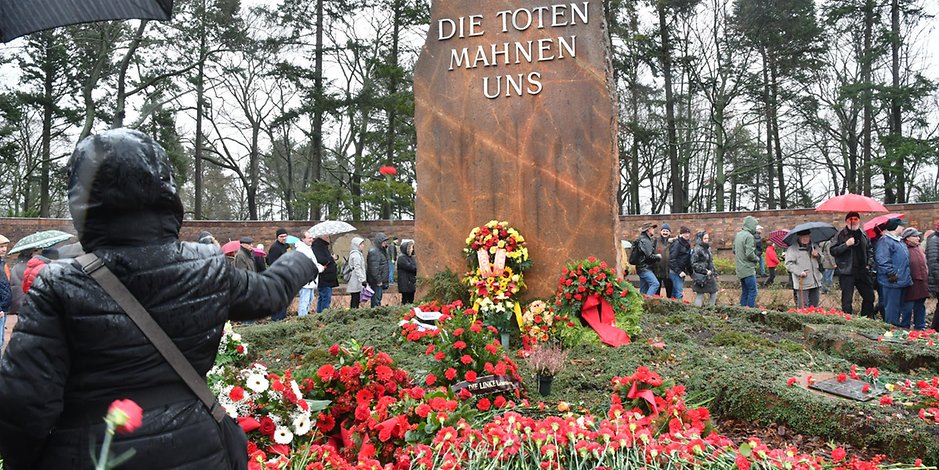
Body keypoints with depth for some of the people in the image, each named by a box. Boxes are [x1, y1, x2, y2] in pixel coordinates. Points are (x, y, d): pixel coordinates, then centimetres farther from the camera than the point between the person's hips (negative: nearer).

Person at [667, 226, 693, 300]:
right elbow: (672, 259, -16)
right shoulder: (677, 243, -10)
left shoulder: (687, 245, 16)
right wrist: (678, 271, -19)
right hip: (675, 272, -8)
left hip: (681, 272, 8)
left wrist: (691, 272, 11)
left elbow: (688, 261, 20)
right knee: (679, 292, -12)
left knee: (675, 292, 11)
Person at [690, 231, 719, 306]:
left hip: (709, 276, 9)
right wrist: (705, 271, -18)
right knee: (700, 295, -4)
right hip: (700, 277, -9)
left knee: (714, 293, 11)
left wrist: (714, 273, 17)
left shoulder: (707, 248, 13)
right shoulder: (697, 250, -14)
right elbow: (694, 263, -17)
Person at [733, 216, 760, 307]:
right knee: (752, 291, -5)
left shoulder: (738, 235, 12)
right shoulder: (749, 236, -16)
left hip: (740, 269, 9)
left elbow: (734, 251, 20)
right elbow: (750, 254, -20)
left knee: (745, 292, 15)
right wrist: (757, 258, -3)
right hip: (748, 269, -9)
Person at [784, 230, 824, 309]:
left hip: (815, 282, 6)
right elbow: (789, 264, -10)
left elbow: (822, 261, 24)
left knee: (814, 305, 14)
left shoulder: (815, 247, 16)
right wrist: (799, 272, -22)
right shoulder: (792, 249, -5)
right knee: (803, 306, -7)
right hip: (802, 283, -6)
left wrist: (818, 256, 1)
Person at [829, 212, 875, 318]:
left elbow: (870, 250, 23)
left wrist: (869, 263, 11)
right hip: (847, 272, -6)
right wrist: (846, 244, -20)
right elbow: (833, 251, -11)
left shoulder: (863, 234, 13)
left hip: (862, 271, 6)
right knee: (847, 300, -4)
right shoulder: (841, 235, -5)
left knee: (869, 296, 13)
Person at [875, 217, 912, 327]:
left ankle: (896, 325, 26)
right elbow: (882, 260, -24)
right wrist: (892, 273, -23)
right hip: (893, 281, -10)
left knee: (898, 305, 17)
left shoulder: (899, 242, 18)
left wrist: (907, 277, 24)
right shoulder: (885, 241, -15)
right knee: (892, 307, -5)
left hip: (901, 280, 10)